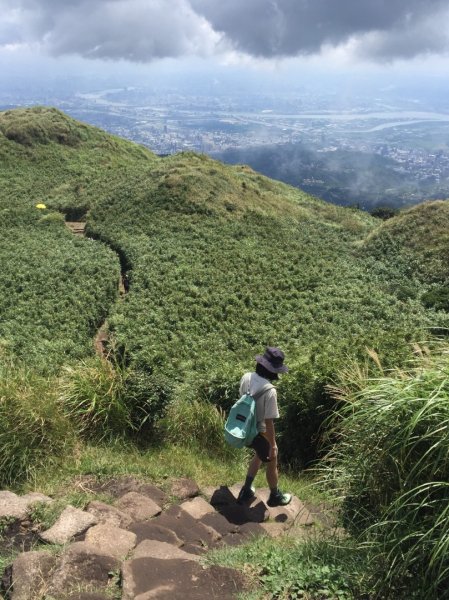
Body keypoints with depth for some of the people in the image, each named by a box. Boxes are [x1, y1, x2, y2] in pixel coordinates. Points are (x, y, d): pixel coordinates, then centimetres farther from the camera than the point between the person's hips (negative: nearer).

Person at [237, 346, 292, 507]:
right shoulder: (269, 390, -32)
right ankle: (275, 496, 44)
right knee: (272, 463, 20)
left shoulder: (246, 377, -12)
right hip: (260, 433, -6)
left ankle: (246, 491, 42)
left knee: (259, 455, 33)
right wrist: (273, 445, -12)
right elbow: (269, 422, -25)